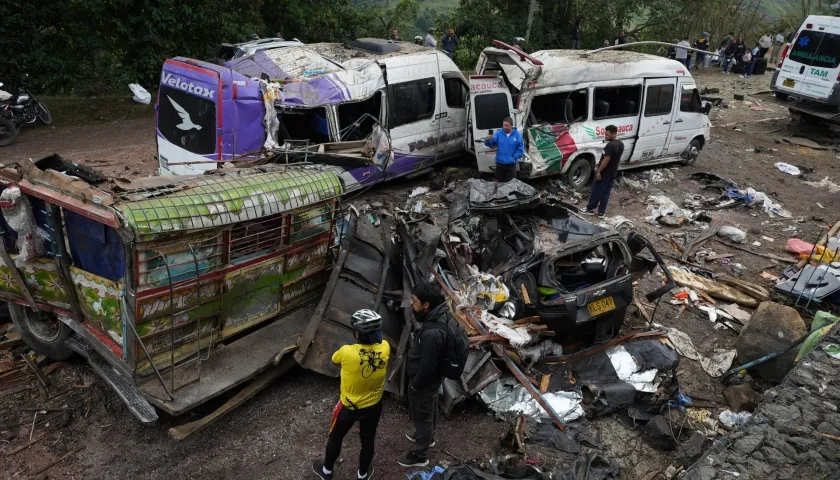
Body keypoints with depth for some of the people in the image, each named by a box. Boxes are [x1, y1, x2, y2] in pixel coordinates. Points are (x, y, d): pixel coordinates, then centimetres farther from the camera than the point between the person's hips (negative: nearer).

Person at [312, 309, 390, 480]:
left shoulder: (347, 352, -33)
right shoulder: (385, 348, -23)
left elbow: (334, 360, -8)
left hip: (349, 406, -3)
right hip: (374, 405, 3)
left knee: (335, 438, 24)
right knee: (368, 440, 24)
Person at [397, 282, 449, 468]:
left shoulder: (432, 334, -41)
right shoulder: (442, 315, -11)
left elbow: (426, 366, -29)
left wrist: (415, 385, -12)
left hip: (425, 381, -8)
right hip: (434, 377, 8)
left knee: (421, 415, 14)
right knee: (430, 410, 30)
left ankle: (420, 455, 36)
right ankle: (427, 437, 55)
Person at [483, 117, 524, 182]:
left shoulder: (517, 134, -5)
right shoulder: (498, 133, -2)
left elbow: (521, 149, -5)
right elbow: (491, 144, -8)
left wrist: (514, 158, -13)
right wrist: (487, 140, -30)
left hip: (511, 164, -1)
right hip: (500, 163, 1)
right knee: (499, 182, 12)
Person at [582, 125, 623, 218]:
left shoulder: (610, 145, -25)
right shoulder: (621, 144, 4)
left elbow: (606, 160, -25)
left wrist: (598, 171, -18)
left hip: (604, 172, -8)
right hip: (613, 172, 8)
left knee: (596, 191, 6)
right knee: (606, 192, 12)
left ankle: (590, 209, 18)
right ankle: (601, 212, 17)